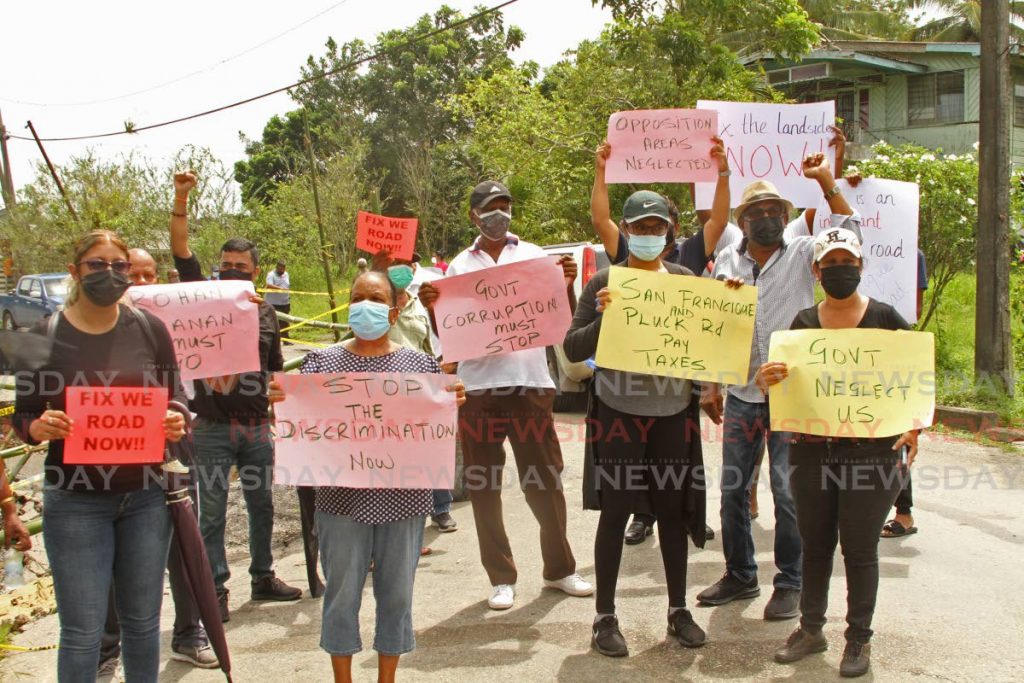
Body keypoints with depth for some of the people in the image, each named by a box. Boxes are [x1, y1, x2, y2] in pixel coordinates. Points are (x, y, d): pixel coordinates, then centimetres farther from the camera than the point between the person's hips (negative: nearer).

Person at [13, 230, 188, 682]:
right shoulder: (45, 335, -3)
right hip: (75, 500, -2)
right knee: (82, 631, 2)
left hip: (145, 495, 2)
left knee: (143, 621, 13)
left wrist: (176, 420, -14)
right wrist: (38, 427, -22)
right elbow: (21, 416, 1)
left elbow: (176, 397, 9)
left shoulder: (150, 329, 1)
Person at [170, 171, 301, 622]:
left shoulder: (266, 312, 10)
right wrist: (180, 201, -23)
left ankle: (263, 577, 29)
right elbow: (180, 252, -12)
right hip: (212, 428, -3)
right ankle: (216, 589, 12)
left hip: (257, 426, 4)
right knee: (212, 512, 2)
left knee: (261, 505, 14)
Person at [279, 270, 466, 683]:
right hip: (343, 498, -1)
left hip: (403, 498, 1)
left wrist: (452, 402, -14)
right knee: (342, 592, 7)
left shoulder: (420, 364, 5)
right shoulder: (322, 362, 3)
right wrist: (282, 399, -19)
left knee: (397, 593, 10)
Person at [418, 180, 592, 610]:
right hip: (477, 386, 1)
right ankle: (501, 578, 17)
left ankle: (559, 569, 21)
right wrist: (431, 309, -9)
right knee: (483, 486, 5)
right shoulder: (459, 266, 11)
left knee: (545, 481, 5)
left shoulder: (534, 256, 9)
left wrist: (568, 284, -12)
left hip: (530, 381, -1)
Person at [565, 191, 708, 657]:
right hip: (618, 411, -2)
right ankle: (605, 617, 13)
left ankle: (678, 610, 25)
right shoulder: (604, 283, -3)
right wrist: (604, 319, -23)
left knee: (672, 509, 11)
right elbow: (573, 349, -6)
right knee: (615, 513, 3)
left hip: (672, 412, 2)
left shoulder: (686, 280, 4)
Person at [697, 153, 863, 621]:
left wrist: (825, 181, -23)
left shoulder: (803, 254, 0)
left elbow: (849, 232, -15)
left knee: (788, 492, 0)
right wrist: (709, 384, 7)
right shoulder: (727, 260, 8)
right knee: (733, 489, 10)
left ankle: (790, 583, 14)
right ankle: (740, 575, 25)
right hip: (740, 395, 4)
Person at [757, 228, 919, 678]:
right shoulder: (803, 322, 5)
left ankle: (859, 638, 20)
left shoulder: (885, 318, -2)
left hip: (870, 452, -3)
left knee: (859, 548, 6)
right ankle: (811, 628, 28)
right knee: (815, 544, 13)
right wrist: (765, 379, -16)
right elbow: (784, 383, 7)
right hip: (811, 451, 3)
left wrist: (913, 426, -16)